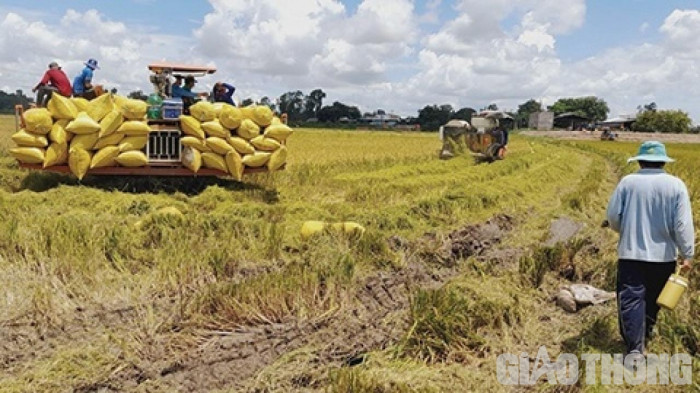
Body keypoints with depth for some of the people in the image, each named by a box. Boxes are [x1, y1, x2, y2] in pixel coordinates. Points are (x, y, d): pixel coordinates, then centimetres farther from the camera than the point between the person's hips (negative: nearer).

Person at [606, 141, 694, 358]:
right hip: (663, 255, 2)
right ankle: (645, 334, 37)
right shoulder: (676, 185, -5)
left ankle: (635, 347, -10)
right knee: (653, 298, 20)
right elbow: (683, 224, -8)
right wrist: (687, 254, -1)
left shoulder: (628, 182, -5)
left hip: (631, 253, -2)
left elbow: (612, 216, -2)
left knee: (631, 298, -1)